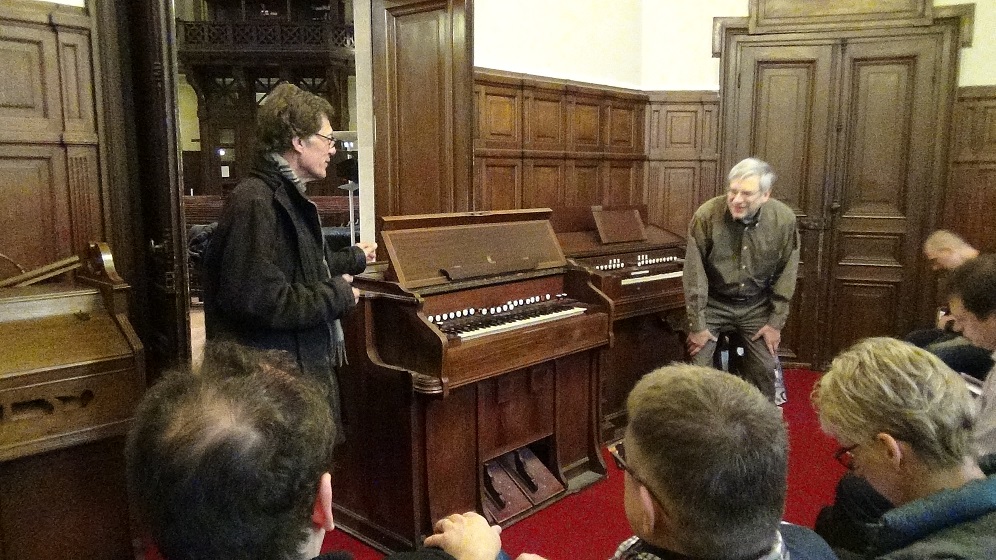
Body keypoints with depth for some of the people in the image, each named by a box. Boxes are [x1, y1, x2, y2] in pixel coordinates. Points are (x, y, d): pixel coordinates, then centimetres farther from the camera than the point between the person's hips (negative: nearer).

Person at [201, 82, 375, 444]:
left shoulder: (287, 197, 13)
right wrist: (338, 295, -16)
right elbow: (261, 301, -29)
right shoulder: (255, 203, -21)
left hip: (308, 366, 10)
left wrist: (353, 258, 41)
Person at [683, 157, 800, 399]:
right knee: (699, 369, -6)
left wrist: (776, 322, -3)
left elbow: (786, 273, -3)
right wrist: (697, 326, -13)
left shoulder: (784, 219, -15)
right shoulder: (707, 215, -22)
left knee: (765, 368, 4)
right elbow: (695, 275, -16)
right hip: (714, 303, -2)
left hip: (757, 305, 2)